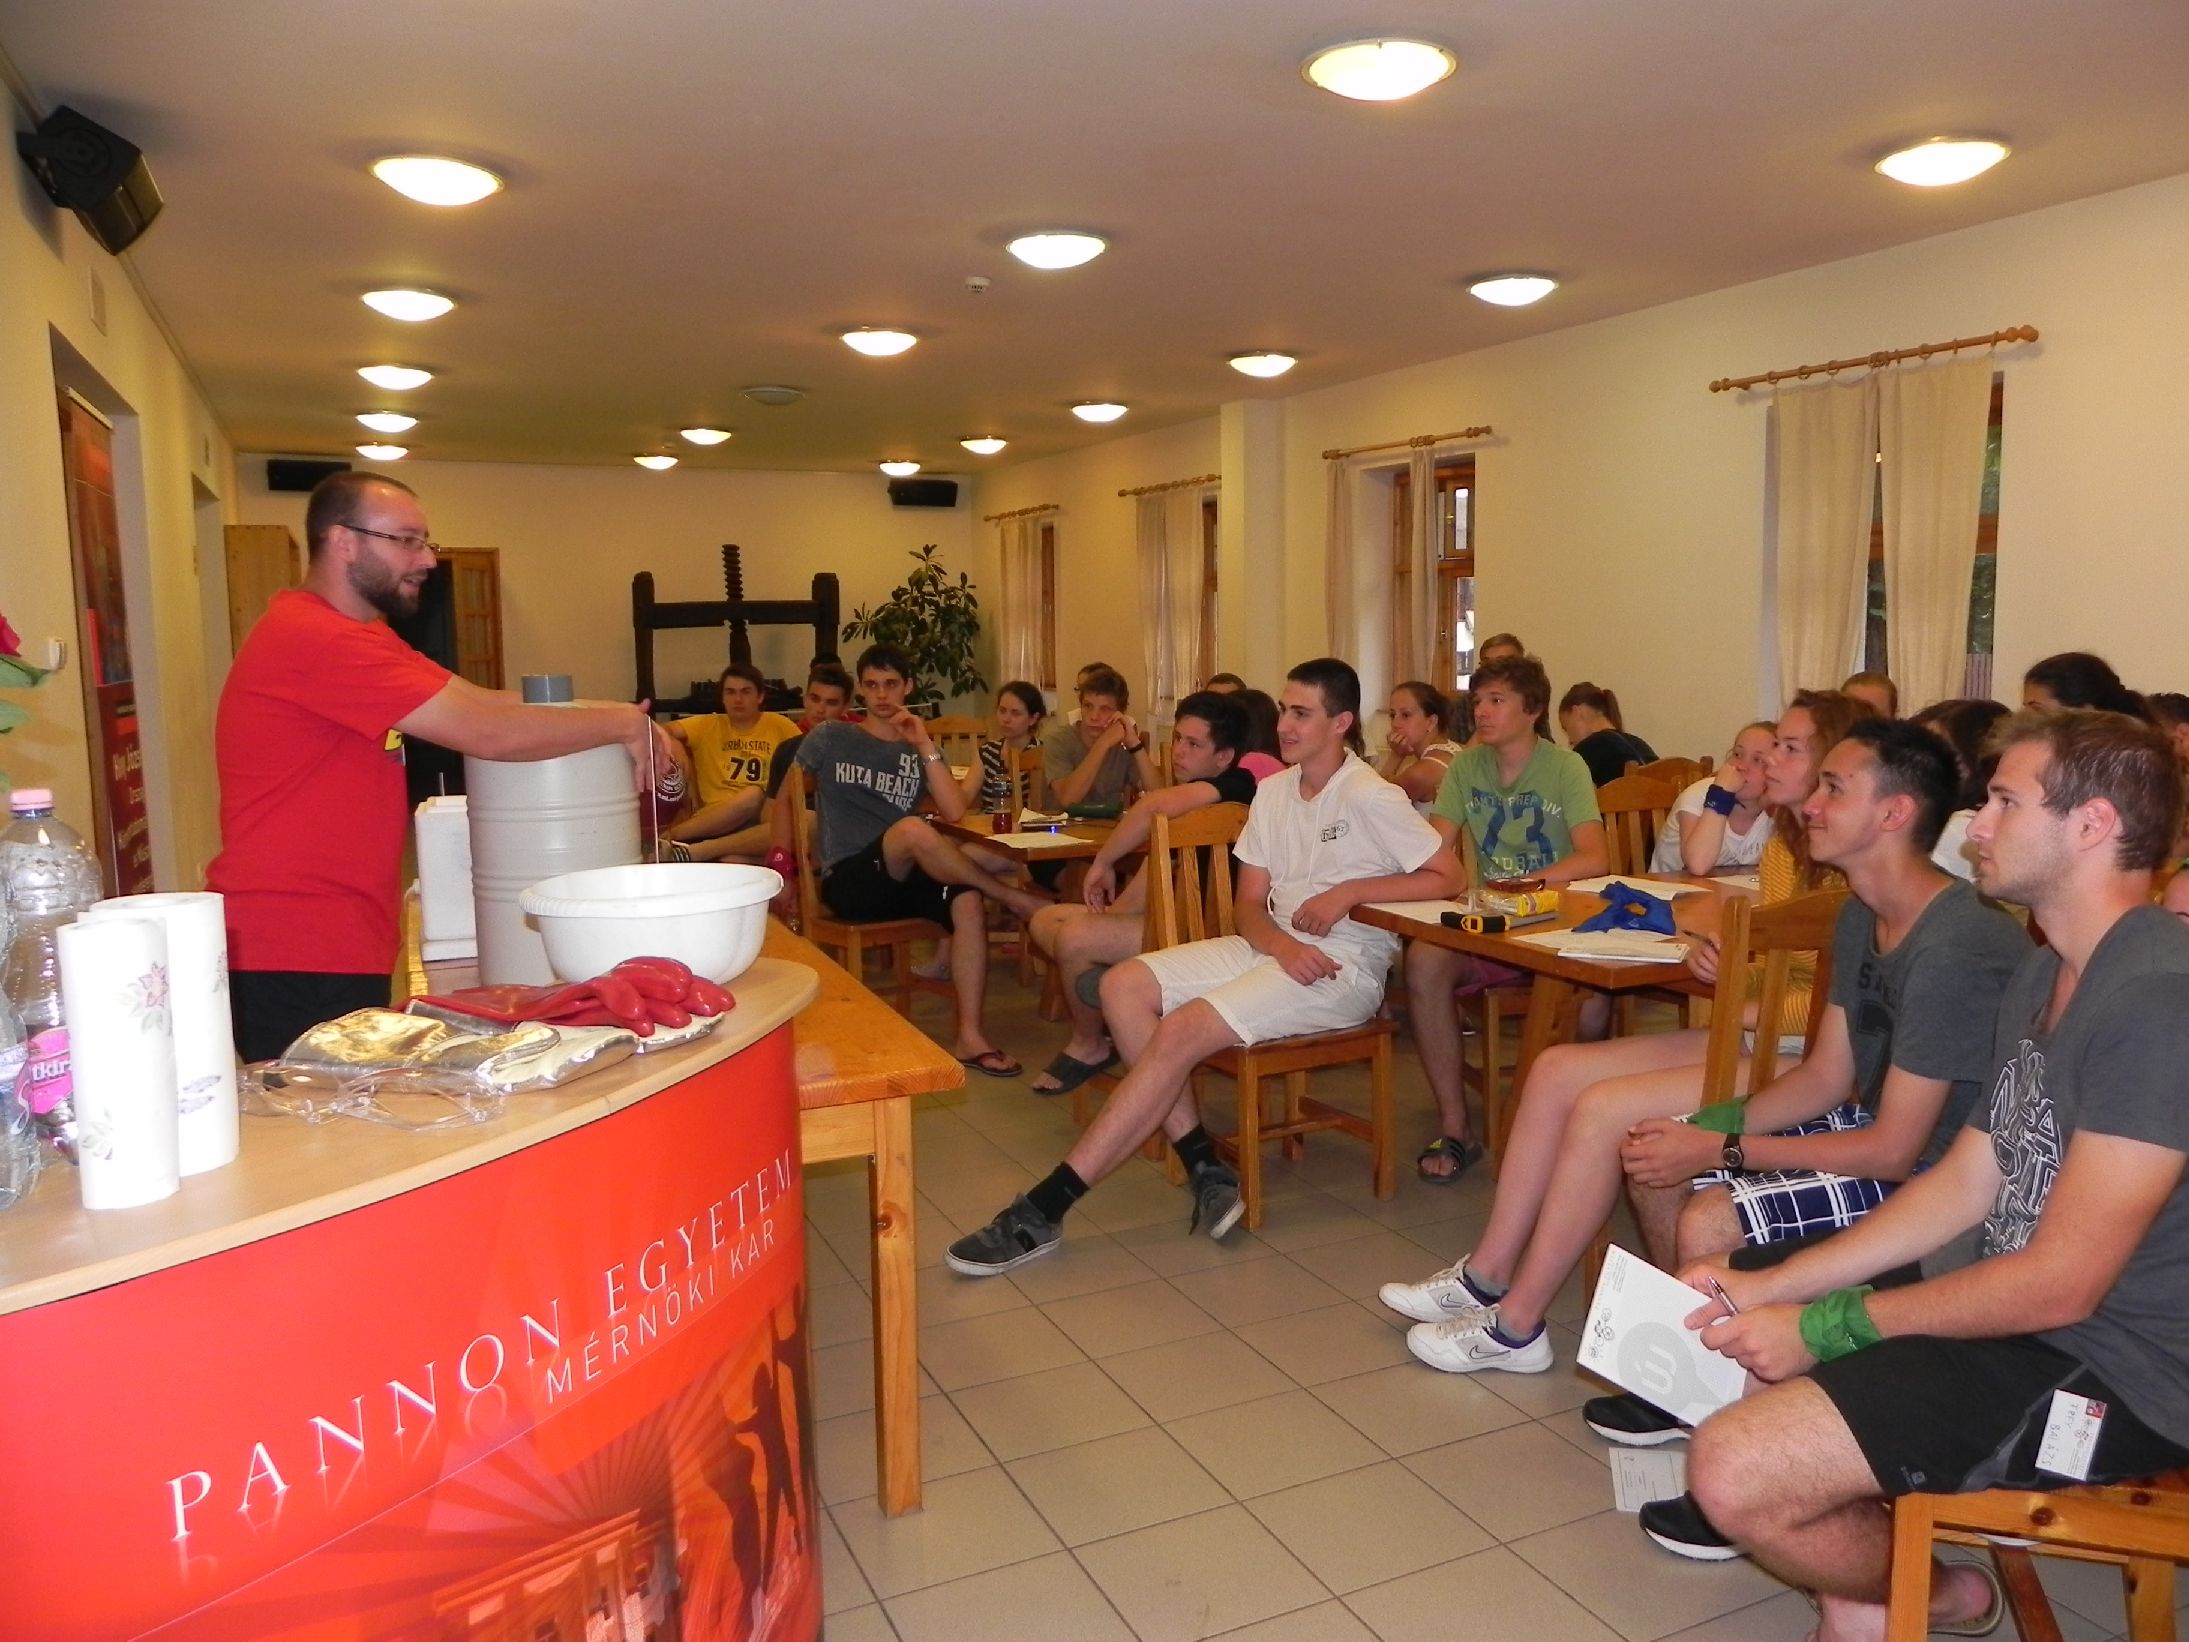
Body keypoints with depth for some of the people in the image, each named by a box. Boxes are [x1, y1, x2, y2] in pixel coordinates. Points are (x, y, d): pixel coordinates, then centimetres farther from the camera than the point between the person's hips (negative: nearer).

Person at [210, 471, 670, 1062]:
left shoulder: (357, 635, 16)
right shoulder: (312, 636, -18)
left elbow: (485, 701, 8)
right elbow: (488, 732, -22)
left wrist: (615, 715, -4)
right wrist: (623, 724, -10)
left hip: (344, 948, 10)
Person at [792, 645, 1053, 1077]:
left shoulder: (918, 751, 17)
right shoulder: (830, 739, 10)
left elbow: (954, 811, 1)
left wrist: (924, 746, -4)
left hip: (903, 877, 4)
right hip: (847, 880, -3)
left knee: (967, 900, -30)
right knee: (913, 829, -36)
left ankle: (970, 1036, -30)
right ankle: (1013, 896, -18)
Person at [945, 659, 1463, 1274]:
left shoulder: (1370, 797, -8)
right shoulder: (1272, 791, 12)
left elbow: (1449, 877, -11)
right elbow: (1250, 906, 9)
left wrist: (1348, 891, -16)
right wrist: (1281, 944, -13)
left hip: (1344, 967, -8)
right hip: (1274, 945, 8)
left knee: (1181, 1031, -26)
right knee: (1123, 986, -11)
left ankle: (1043, 1210, -23)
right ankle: (1204, 1169, -13)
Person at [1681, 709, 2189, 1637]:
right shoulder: (2045, 975, 9)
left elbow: (2060, 1282, -24)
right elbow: (1966, 1185, 10)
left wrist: (1826, 1327, -15)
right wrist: (1771, 1288, 2)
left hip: (2108, 1375, -10)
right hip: (2025, 1316, 10)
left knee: (1735, 1473, -21)